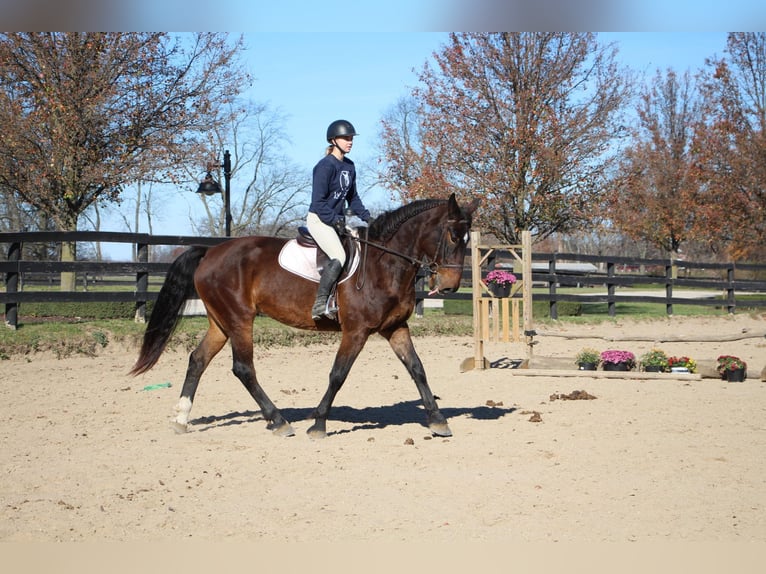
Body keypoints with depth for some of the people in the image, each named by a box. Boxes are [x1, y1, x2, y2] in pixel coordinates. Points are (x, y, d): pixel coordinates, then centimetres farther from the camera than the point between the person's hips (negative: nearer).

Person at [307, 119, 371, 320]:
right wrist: (335, 220, -20)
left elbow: (352, 197, 18)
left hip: (338, 219, 9)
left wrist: (366, 217, 7)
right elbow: (318, 201, -17)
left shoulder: (349, 166, 11)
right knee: (339, 257, -28)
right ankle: (320, 304, -25)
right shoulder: (326, 166, -14)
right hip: (319, 219, -9)